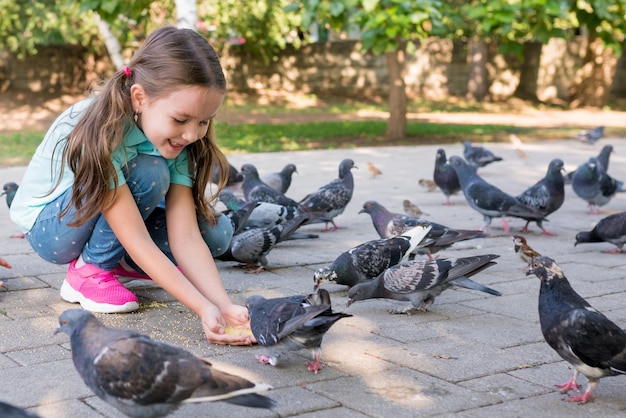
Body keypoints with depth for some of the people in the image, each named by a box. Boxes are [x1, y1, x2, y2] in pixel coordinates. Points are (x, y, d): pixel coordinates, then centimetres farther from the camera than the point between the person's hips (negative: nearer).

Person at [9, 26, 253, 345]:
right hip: (45, 224, -6)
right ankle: (89, 270, -13)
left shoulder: (178, 141, -17)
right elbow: (138, 241, -37)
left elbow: (185, 237, -24)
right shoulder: (100, 134, -35)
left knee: (216, 233, -13)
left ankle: (121, 261, 9)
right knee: (149, 174, -32)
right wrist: (204, 309, -44)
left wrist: (225, 306, -37)